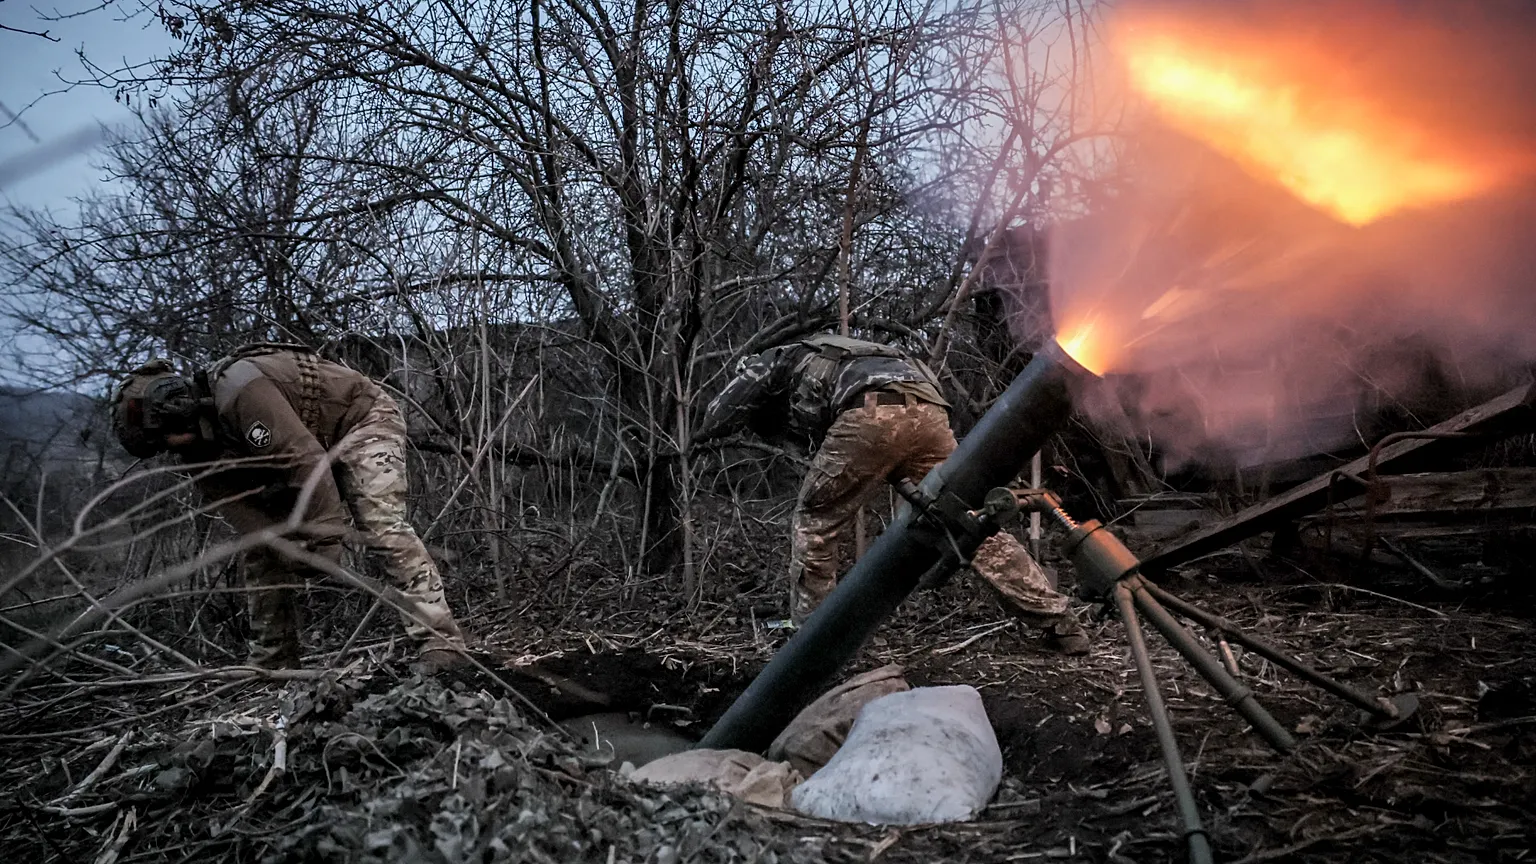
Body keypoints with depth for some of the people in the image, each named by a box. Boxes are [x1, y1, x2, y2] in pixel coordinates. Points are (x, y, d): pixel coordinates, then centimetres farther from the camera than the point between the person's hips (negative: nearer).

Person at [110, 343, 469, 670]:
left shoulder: (238, 388, -34)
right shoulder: (202, 448, -5)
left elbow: (306, 461, -37)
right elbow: (246, 514, -10)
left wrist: (325, 545, -34)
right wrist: (300, 559, -24)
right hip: (303, 452, 9)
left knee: (382, 525, -28)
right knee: (262, 550, 4)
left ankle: (441, 645, -32)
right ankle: (272, 667, 12)